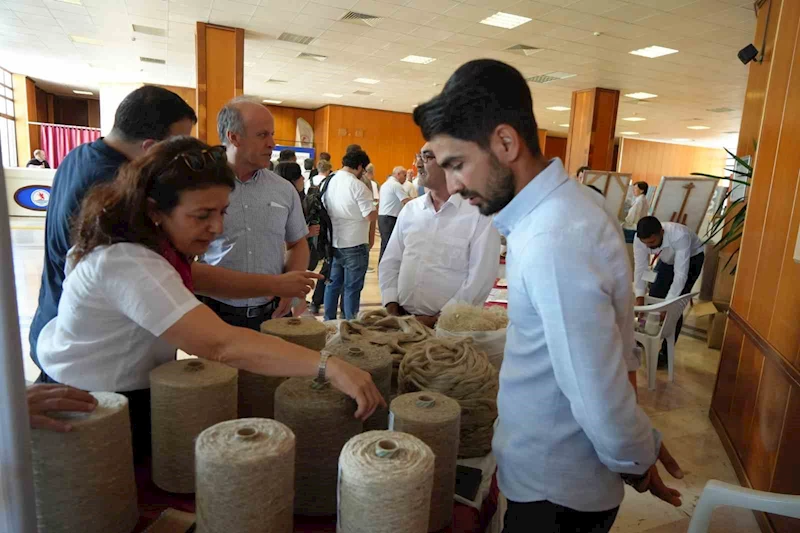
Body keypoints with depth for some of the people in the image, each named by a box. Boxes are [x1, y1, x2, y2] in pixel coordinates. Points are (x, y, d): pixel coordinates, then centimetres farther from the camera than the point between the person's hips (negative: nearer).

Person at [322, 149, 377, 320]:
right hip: (354, 244, -6)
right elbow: (371, 216, -20)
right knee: (352, 287, 3)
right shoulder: (358, 186, -17)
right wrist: (376, 211, 1)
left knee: (333, 284, 16)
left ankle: (329, 321, 25)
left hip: (333, 243, 7)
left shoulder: (329, 182, 5)